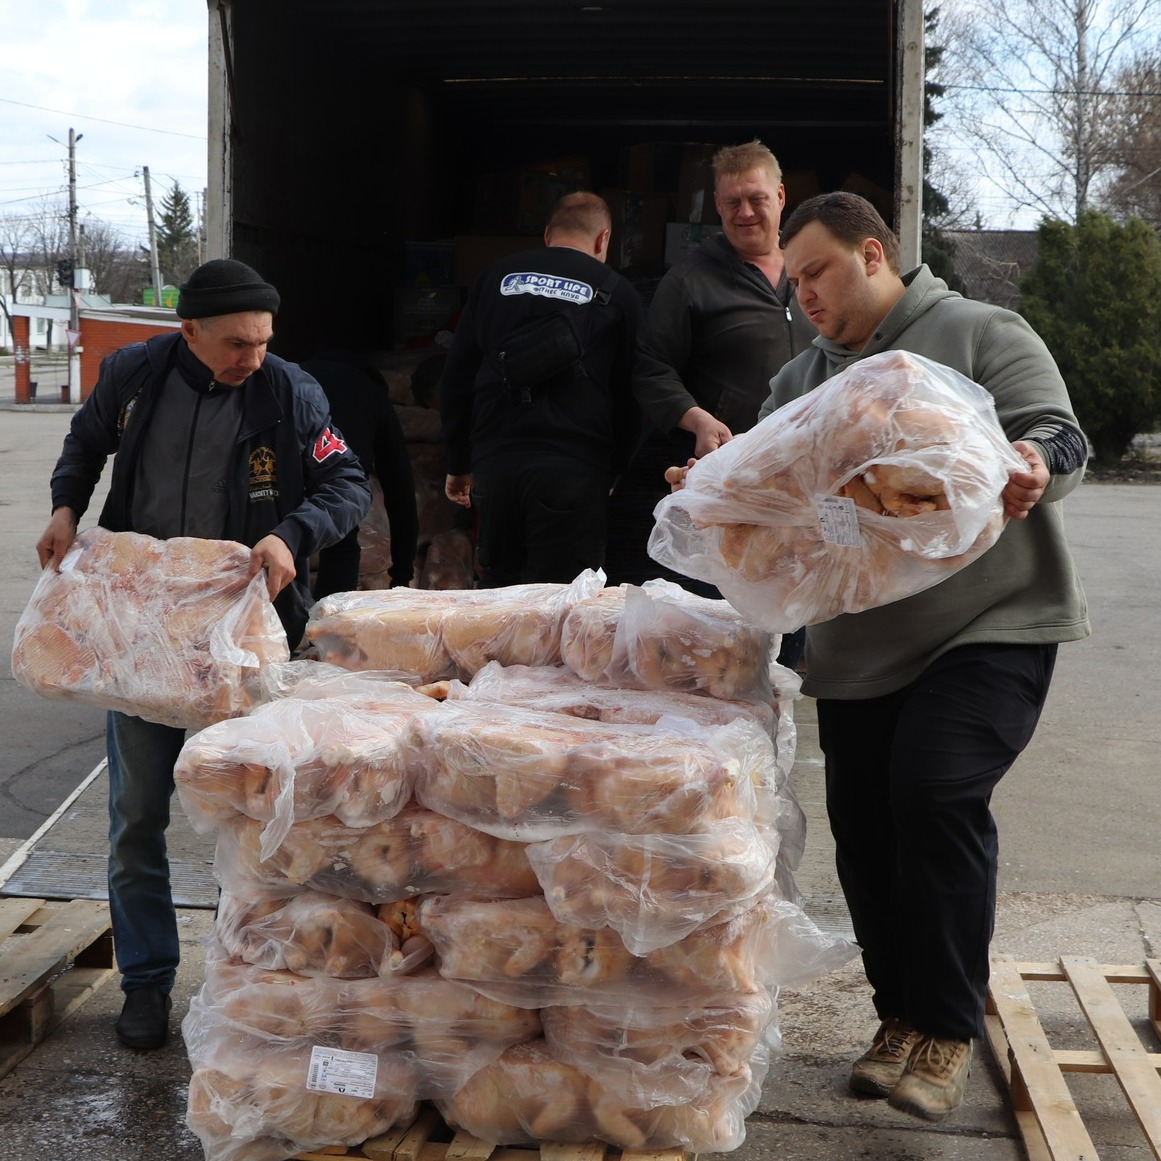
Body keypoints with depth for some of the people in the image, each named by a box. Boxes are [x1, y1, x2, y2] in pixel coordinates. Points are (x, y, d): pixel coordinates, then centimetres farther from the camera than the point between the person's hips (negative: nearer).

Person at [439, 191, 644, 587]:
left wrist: (459, 464, 19)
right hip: (574, 464, -3)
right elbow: (632, 395, 6)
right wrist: (615, 468, 15)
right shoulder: (615, 292, 6)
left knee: (498, 586, 12)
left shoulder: (497, 277, 14)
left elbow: (455, 377, 14)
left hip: (495, 459, 3)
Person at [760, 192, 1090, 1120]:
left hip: (991, 626, -6)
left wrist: (1034, 467, -33)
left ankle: (948, 1028, -7)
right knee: (865, 829, 5)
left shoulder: (982, 335, 0)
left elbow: (1060, 438, -10)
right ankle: (902, 1016, 23)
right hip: (857, 650, 6)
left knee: (937, 792, -21)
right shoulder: (798, 384, 17)